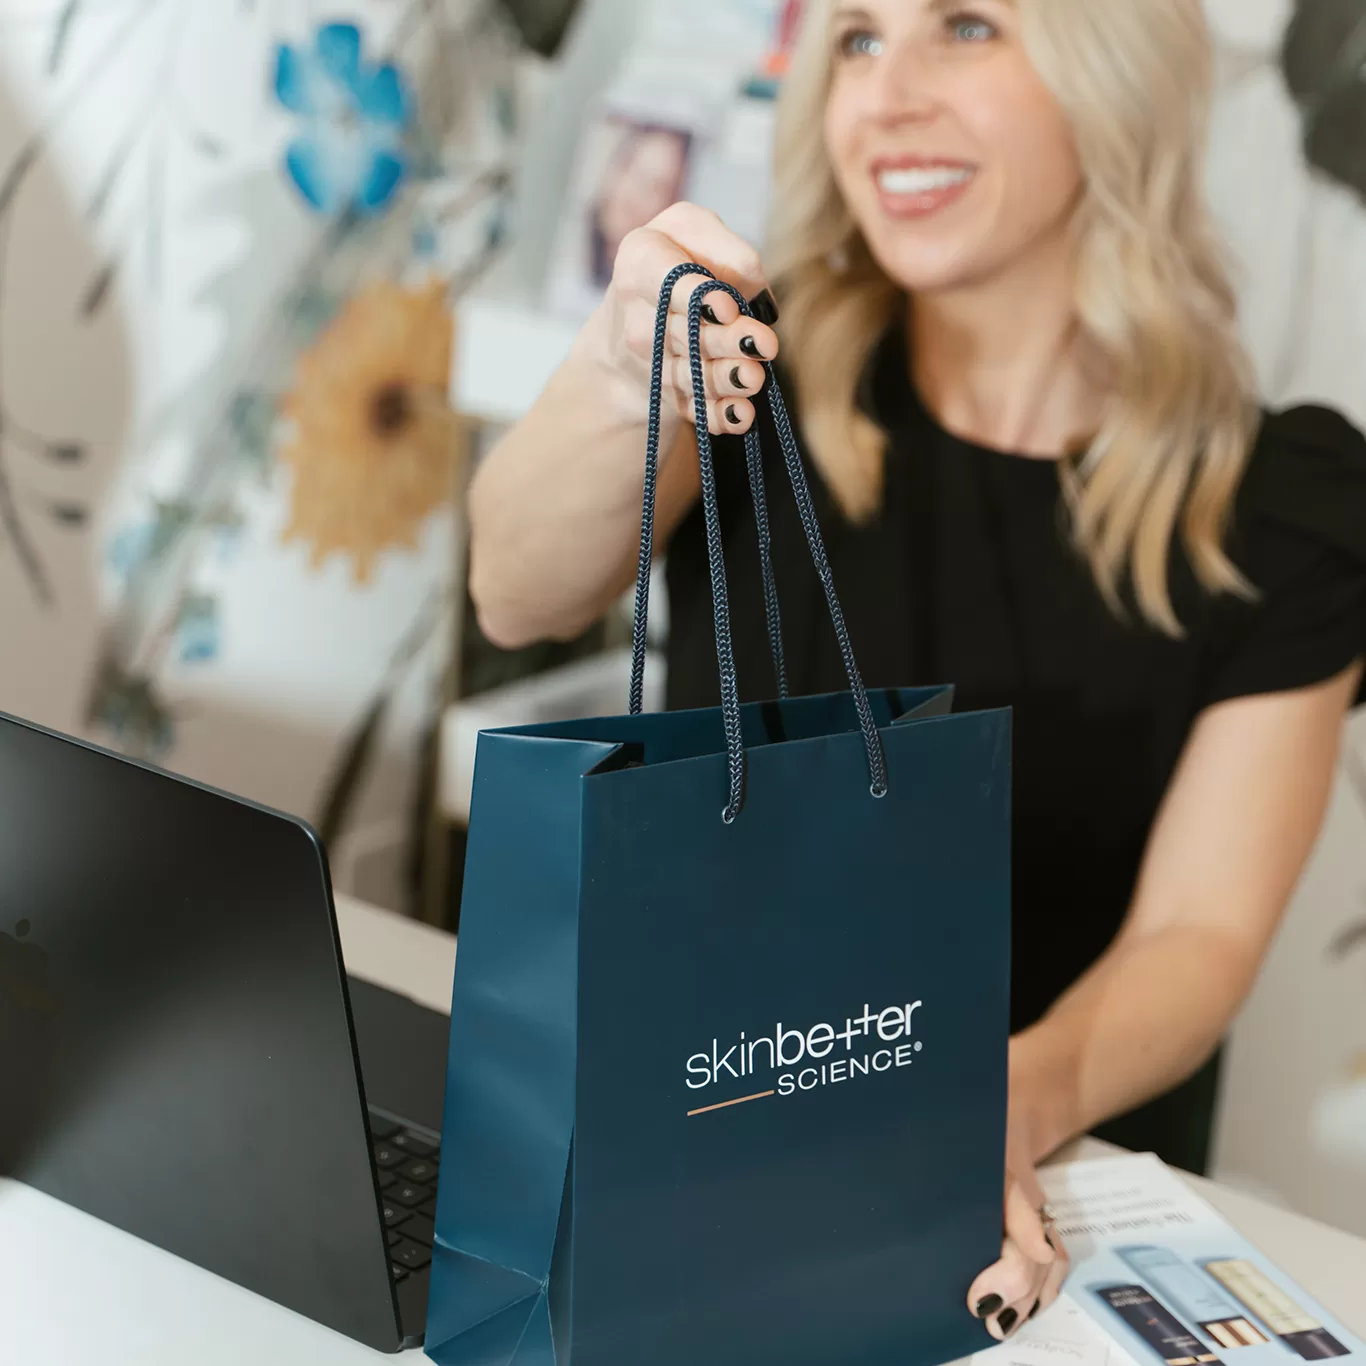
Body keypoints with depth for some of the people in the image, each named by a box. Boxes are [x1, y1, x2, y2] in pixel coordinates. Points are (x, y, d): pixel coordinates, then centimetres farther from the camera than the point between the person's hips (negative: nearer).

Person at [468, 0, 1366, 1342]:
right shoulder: (764, 375, -1)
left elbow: (1201, 929, -8)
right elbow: (518, 599, -17)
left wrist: (1022, 1099, -28)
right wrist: (619, 380, -38)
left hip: (1048, 1199, 0)